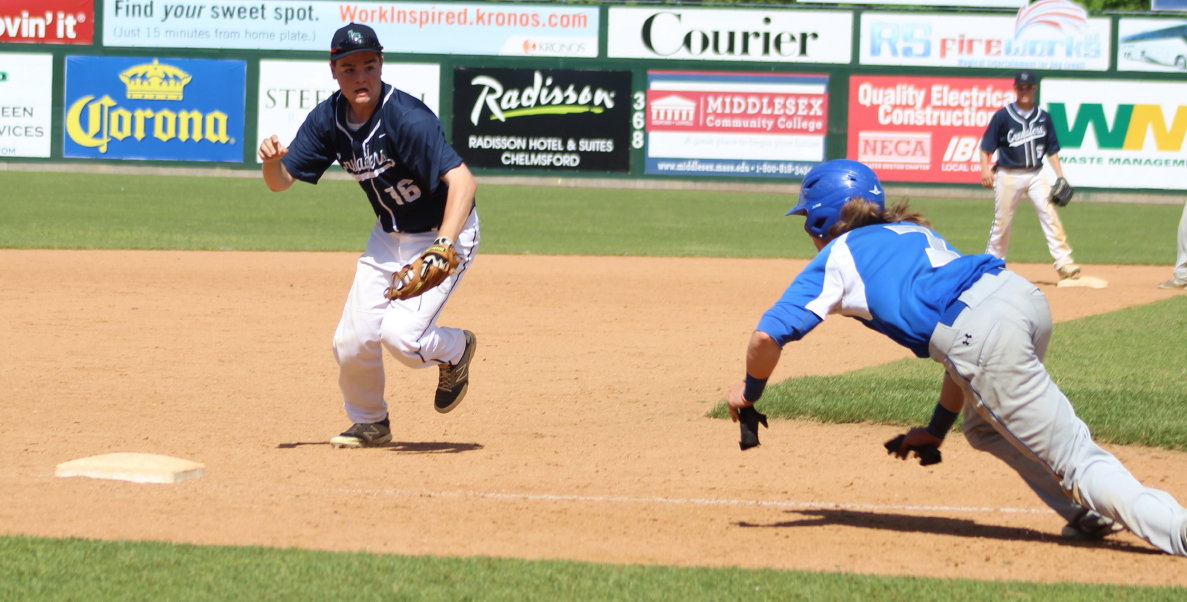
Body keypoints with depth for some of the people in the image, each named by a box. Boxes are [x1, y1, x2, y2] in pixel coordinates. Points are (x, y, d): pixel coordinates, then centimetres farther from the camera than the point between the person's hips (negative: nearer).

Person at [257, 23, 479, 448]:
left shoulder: (407, 118, -29)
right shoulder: (328, 119, -9)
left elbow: (461, 180, -36)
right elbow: (281, 182, -5)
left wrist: (443, 246, -48)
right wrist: (272, 161, -29)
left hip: (443, 233, -6)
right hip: (388, 236, 6)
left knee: (399, 334, -20)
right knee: (352, 340, 0)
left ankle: (455, 350, 14)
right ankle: (370, 423, 29)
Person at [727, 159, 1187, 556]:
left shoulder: (835, 260, 17)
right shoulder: (915, 231, 35)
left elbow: (767, 336, 6)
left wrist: (750, 389, 26)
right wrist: (938, 427, 39)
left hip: (983, 336, -7)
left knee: (1074, 457, -6)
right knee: (985, 425, 32)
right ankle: (1092, 514, 25)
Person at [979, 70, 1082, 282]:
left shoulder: (1043, 117, 7)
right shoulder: (1003, 116, -3)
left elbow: (1051, 150, 11)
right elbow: (986, 146, -2)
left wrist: (1060, 177, 3)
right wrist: (985, 169, -17)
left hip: (1036, 175, 2)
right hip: (1008, 175, -2)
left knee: (1050, 216, -10)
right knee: (1002, 222, 4)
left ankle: (1063, 262, -12)